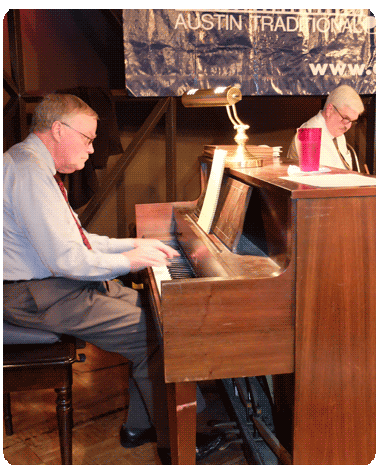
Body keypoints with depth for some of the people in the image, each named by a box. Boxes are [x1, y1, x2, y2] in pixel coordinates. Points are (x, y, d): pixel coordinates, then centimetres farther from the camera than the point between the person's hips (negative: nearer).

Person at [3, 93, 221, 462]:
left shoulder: (34, 164, 15)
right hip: (39, 297, -11)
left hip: (57, 283, 11)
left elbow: (74, 239, 19)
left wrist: (134, 244, 12)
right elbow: (65, 258, -27)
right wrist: (128, 261, -13)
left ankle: (140, 427, 16)